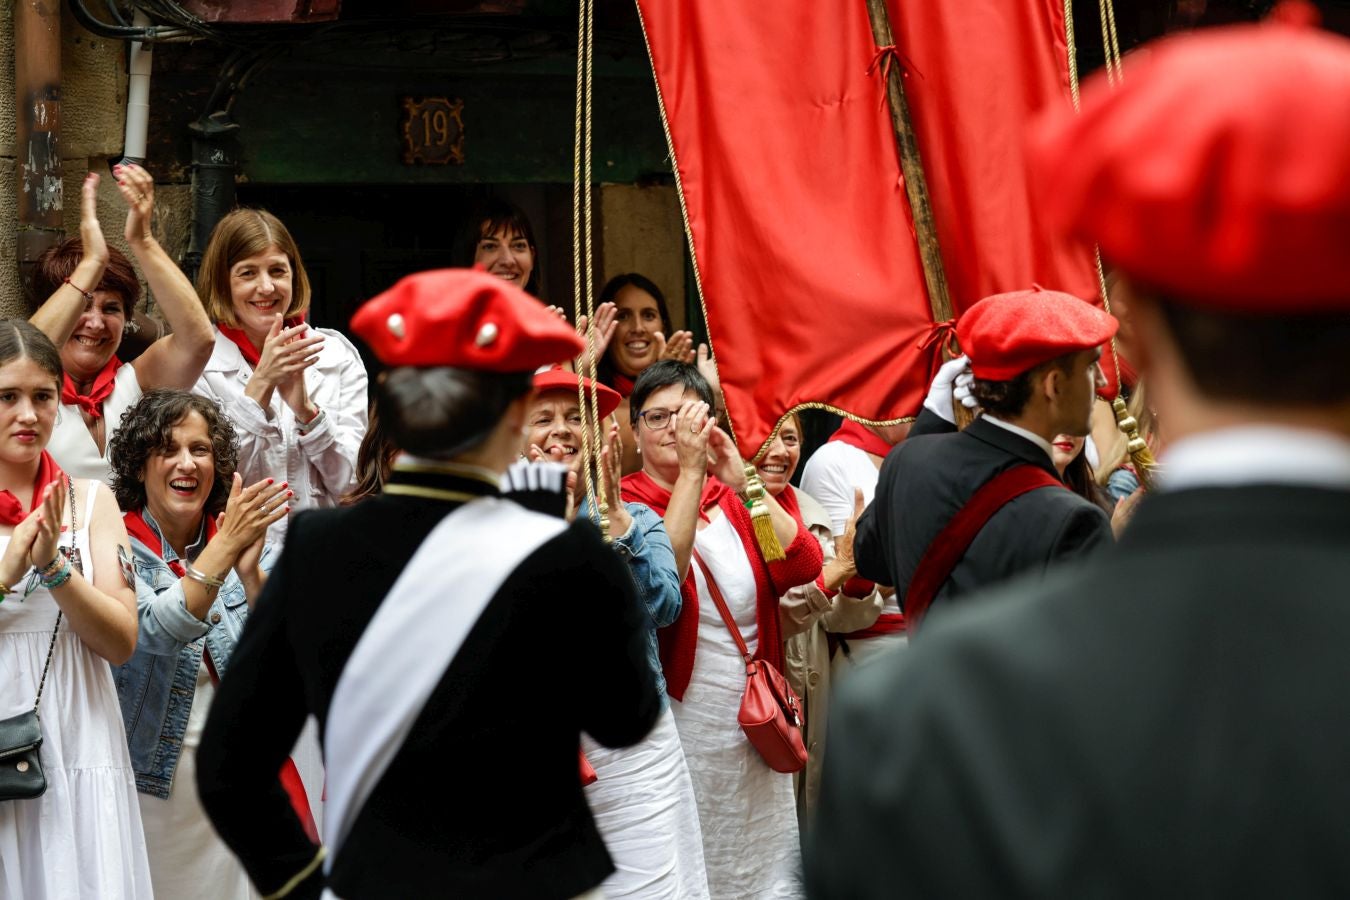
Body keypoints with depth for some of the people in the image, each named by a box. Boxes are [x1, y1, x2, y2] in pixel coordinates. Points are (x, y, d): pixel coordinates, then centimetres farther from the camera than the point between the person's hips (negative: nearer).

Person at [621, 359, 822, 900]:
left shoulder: (733, 500, 9)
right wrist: (690, 471, -24)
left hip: (753, 722, 5)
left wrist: (742, 484, -17)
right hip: (679, 726, -5)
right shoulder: (624, 505, -5)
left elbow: (803, 565, -7)